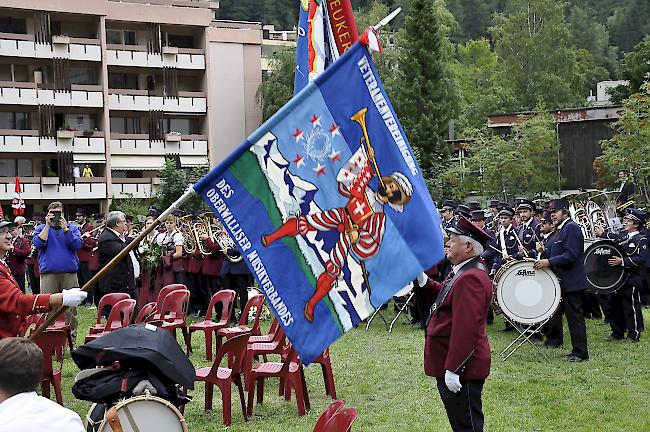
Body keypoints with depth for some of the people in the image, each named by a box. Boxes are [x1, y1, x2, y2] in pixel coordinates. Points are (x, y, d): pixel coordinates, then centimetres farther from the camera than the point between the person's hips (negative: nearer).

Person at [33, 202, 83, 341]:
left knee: (70, 307, 1)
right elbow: (38, 243, -7)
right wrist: (48, 225, -8)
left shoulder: (72, 228, 11)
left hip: (69, 273, 0)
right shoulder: (41, 228, 12)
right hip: (48, 273, 0)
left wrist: (65, 228, -9)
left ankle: (71, 335, 7)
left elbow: (77, 245, -5)